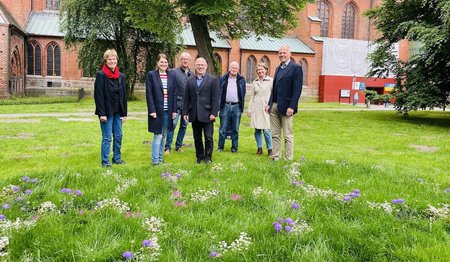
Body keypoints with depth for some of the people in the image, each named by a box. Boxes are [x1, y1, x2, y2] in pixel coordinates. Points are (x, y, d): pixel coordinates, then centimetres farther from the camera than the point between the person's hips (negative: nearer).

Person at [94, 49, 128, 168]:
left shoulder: (121, 76, 8)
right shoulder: (101, 75, -8)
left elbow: (124, 96, 10)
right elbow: (98, 95, -11)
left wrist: (124, 113, 7)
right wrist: (102, 113, -16)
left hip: (118, 112, 5)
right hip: (107, 111, -5)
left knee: (118, 136, 11)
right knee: (107, 138, -1)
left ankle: (117, 158, 24)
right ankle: (105, 162, 9)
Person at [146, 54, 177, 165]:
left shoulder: (172, 76, 8)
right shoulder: (151, 75, -3)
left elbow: (174, 94, 8)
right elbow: (149, 94, -6)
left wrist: (174, 110, 2)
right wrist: (152, 110, -13)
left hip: (168, 111, 4)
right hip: (157, 110, -4)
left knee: (163, 136, 13)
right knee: (157, 136, -5)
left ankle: (160, 158, 23)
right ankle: (155, 160, 3)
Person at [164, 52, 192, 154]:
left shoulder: (192, 75, 11)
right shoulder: (174, 72, -3)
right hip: (177, 103, -5)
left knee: (184, 125, 10)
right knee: (172, 124, -8)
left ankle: (178, 145, 23)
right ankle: (168, 147, 1)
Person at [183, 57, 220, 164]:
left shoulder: (213, 80, 0)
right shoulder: (190, 81, 12)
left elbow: (215, 98, -5)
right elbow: (186, 98, 11)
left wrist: (213, 113, -11)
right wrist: (185, 112, 4)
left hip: (207, 114, -4)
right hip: (194, 115, 4)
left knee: (208, 137, 0)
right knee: (197, 138, 11)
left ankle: (208, 157, 14)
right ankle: (199, 157, 23)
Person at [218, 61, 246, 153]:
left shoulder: (241, 80, 8)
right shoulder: (223, 79, 7)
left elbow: (243, 94, 10)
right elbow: (219, 93, 6)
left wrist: (241, 106, 4)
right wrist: (219, 106, 0)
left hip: (236, 106, 1)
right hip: (225, 106, 0)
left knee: (235, 129, 6)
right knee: (223, 128, 1)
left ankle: (234, 147, 15)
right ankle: (220, 147, 10)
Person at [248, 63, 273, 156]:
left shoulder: (271, 81, 1)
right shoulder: (254, 82, 13)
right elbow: (252, 96, 16)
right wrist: (249, 109, 11)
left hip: (266, 108, -4)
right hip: (256, 109, 4)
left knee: (266, 130, -10)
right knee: (257, 130, 3)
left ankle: (270, 149, 3)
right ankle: (259, 148, 13)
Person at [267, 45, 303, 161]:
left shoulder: (296, 68, -6)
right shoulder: (278, 68, 18)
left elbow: (297, 89, -13)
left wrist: (291, 107, -19)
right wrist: (269, 104, 11)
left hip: (286, 107, -7)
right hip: (274, 106, 7)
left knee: (288, 135, 0)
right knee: (275, 134, 11)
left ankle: (288, 160, 6)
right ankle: (275, 157, 18)